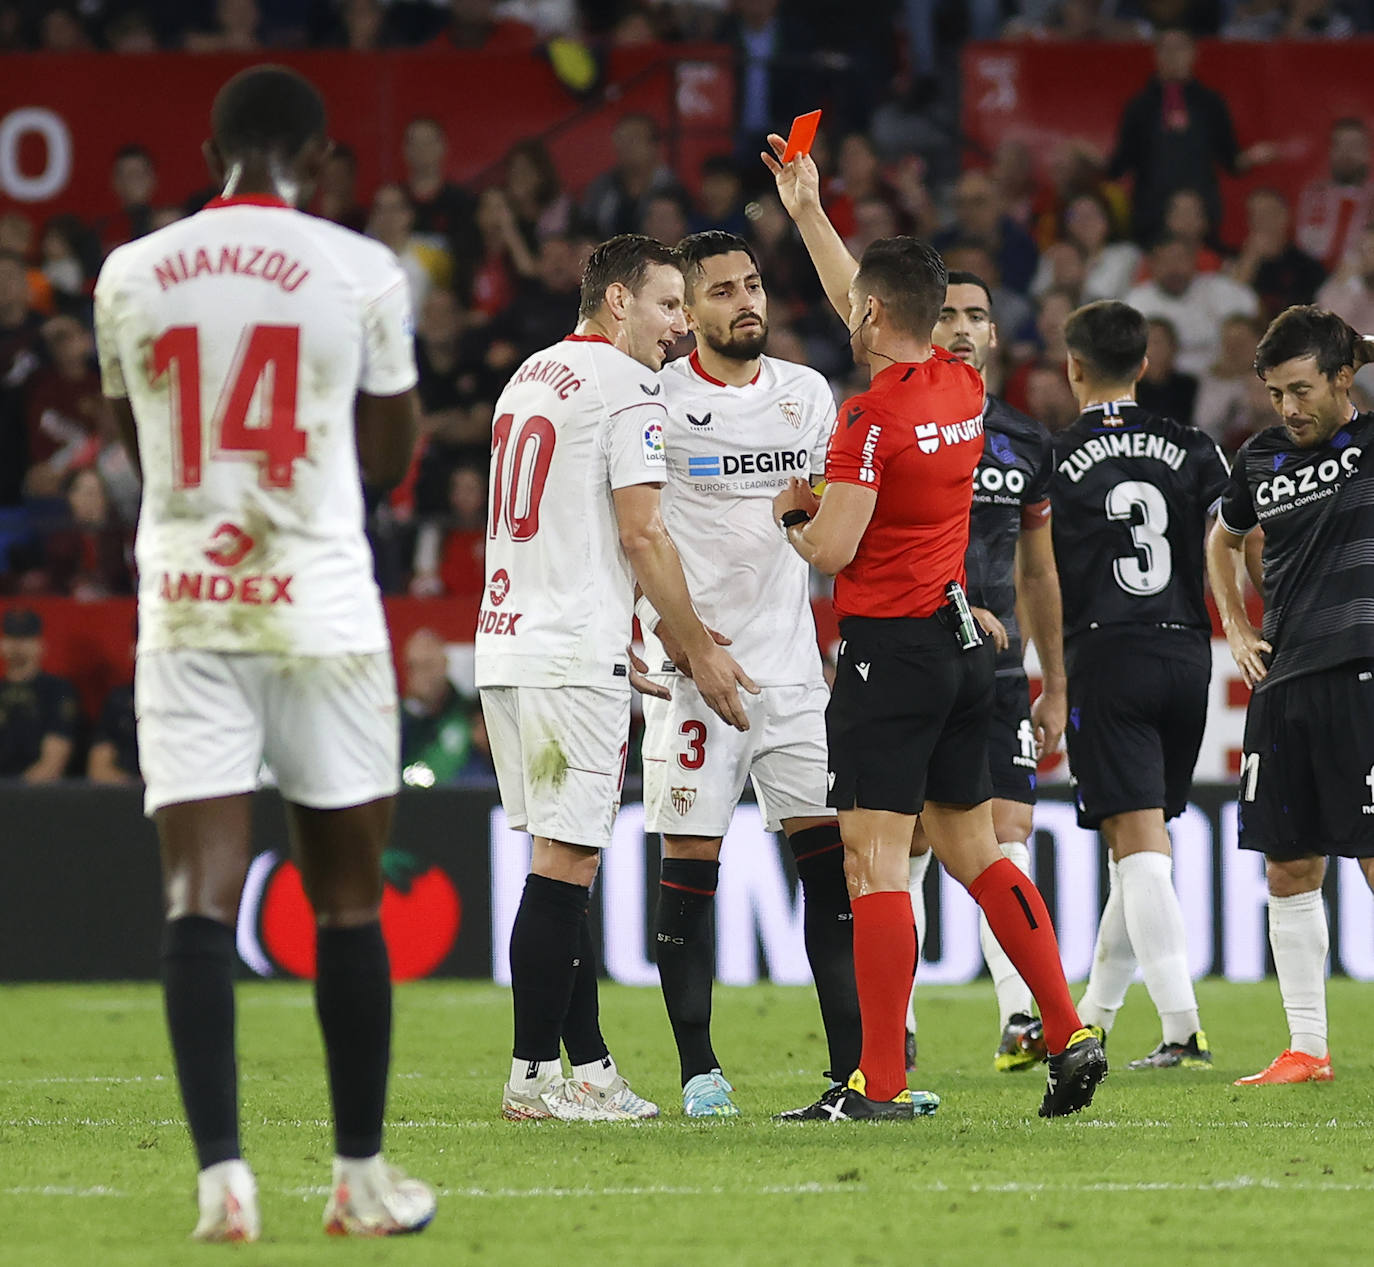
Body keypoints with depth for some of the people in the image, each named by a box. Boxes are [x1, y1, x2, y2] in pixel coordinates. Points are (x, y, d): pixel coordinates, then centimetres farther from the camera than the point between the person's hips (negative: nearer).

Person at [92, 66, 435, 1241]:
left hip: (183, 611, 2)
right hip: (321, 605, -2)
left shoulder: (131, 276, 4)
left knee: (200, 894, -3)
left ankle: (222, 1175, -13)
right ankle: (361, 1177, 15)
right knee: (348, 899, 9)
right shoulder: (362, 273, -4)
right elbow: (390, 457, 7)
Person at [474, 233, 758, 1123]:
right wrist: (700, 651, -3)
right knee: (565, 860, -7)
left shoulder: (530, 378, 20)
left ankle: (589, 1066, 13)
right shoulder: (627, 385, -7)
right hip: (571, 657, -9)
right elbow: (641, 534, -12)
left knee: (566, 860, 12)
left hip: (506, 643, 9)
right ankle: (534, 1076, -8)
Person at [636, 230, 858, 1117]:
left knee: (828, 848, -1)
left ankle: (855, 1061, 1)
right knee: (691, 863, -2)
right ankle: (699, 1069, 5)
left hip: (792, 660, 4)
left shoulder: (807, 394, 10)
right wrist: (672, 629, -15)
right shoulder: (655, 400, -5)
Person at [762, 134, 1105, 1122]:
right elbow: (874, 315, 25)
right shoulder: (964, 390, 8)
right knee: (971, 847, 17)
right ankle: (1069, 1034, 12)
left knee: (874, 861, -8)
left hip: (892, 650, -8)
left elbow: (831, 550, -18)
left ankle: (882, 1085, -12)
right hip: (964, 648, 8)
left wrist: (796, 513, 4)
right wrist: (808, 212, 30)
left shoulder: (873, 418, -16)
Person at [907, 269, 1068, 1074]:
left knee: (1008, 838, -7)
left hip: (998, 671, 4)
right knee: (909, 847, -3)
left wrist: (1056, 689, 17)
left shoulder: (1027, 442, 13)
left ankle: (1021, 1020, -13)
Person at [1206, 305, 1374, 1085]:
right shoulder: (1262, 459, 14)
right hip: (1283, 681, 6)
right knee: (1290, 871, 6)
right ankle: (1307, 1049, 13)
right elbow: (1225, 540, 31)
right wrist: (1237, 628, 20)